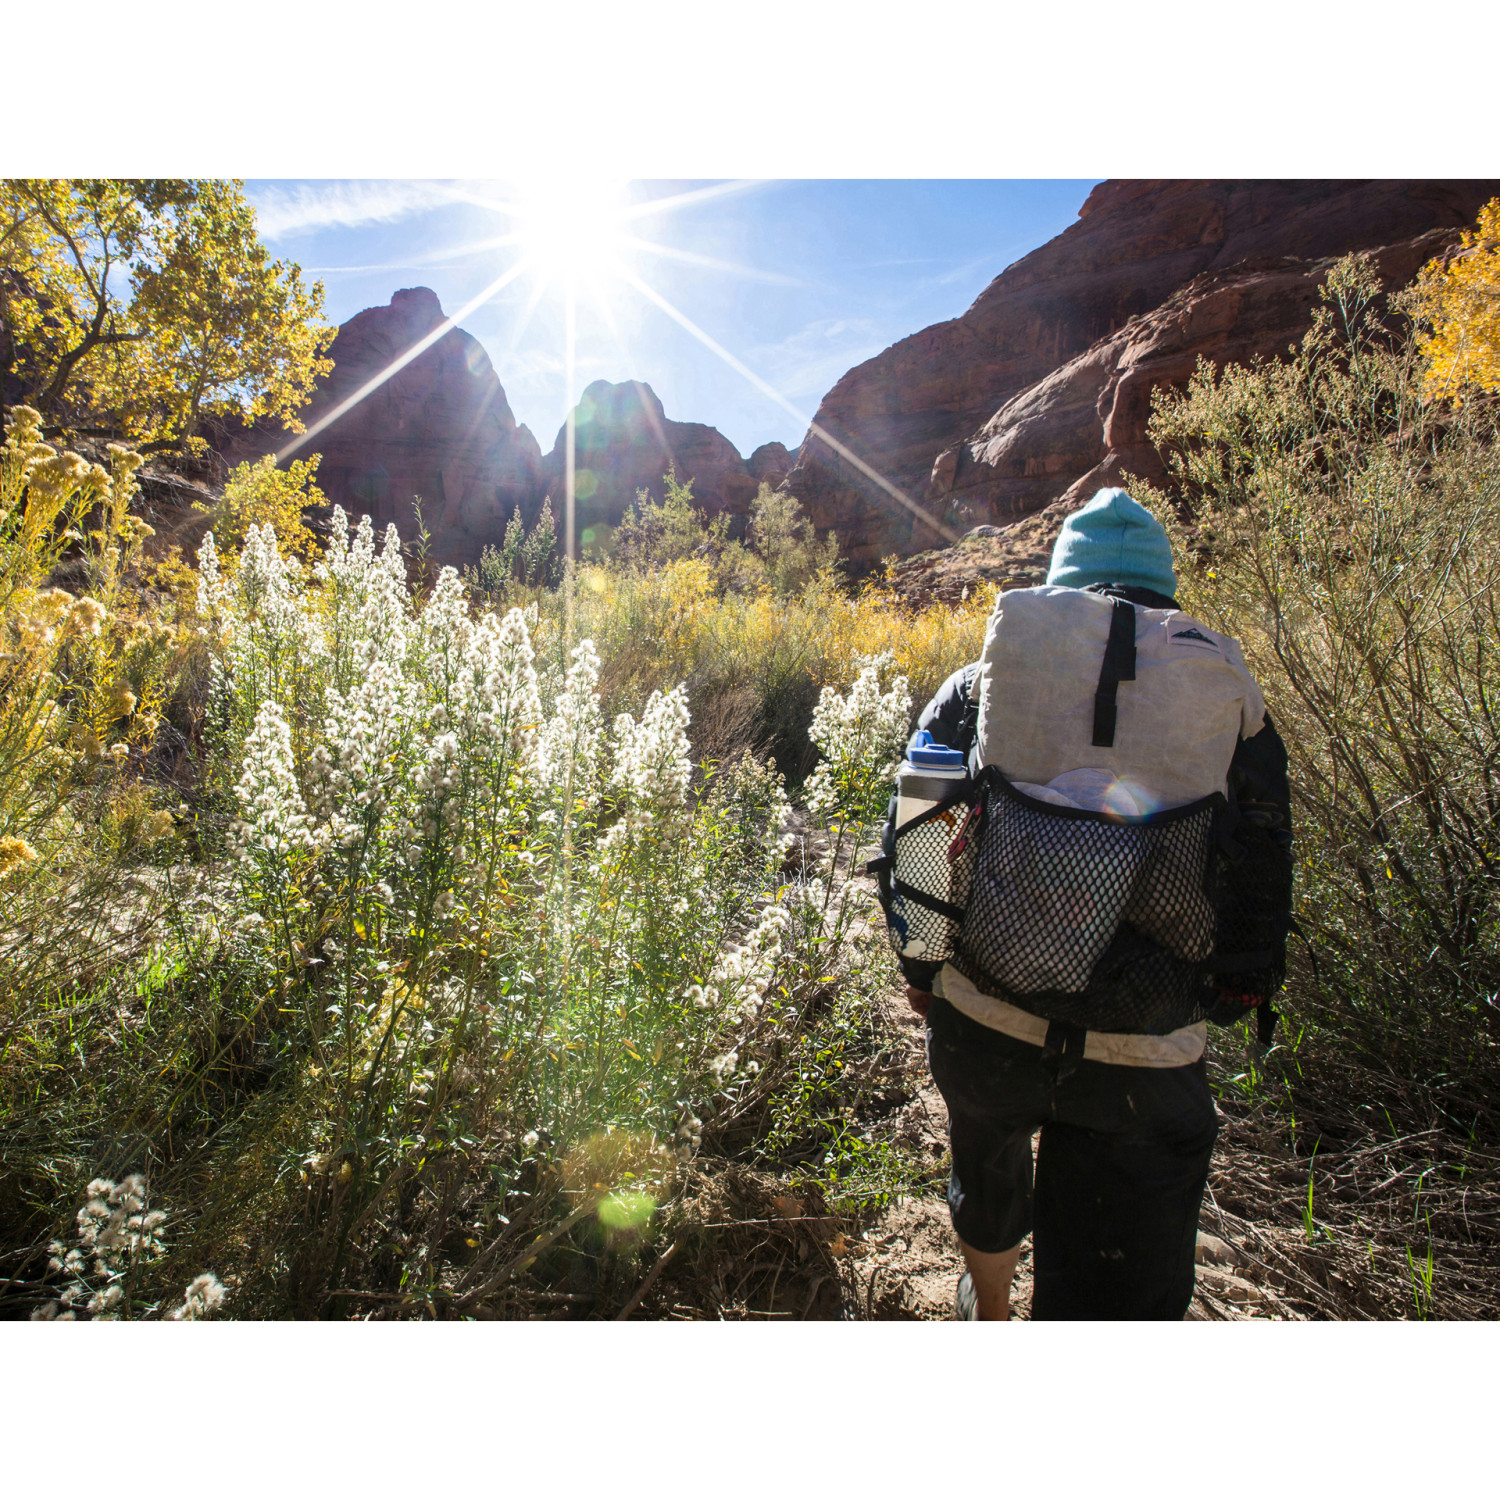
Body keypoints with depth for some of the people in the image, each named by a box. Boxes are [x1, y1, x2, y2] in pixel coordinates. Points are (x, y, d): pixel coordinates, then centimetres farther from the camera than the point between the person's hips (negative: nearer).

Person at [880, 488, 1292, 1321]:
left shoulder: (982, 682, 0)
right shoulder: (1230, 699, 1)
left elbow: (906, 840, 3)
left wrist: (921, 969, 18)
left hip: (981, 1023, 2)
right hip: (1146, 1062, -1)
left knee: (988, 1177, 32)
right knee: (1120, 1297, 13)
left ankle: (988, 1310, 61)